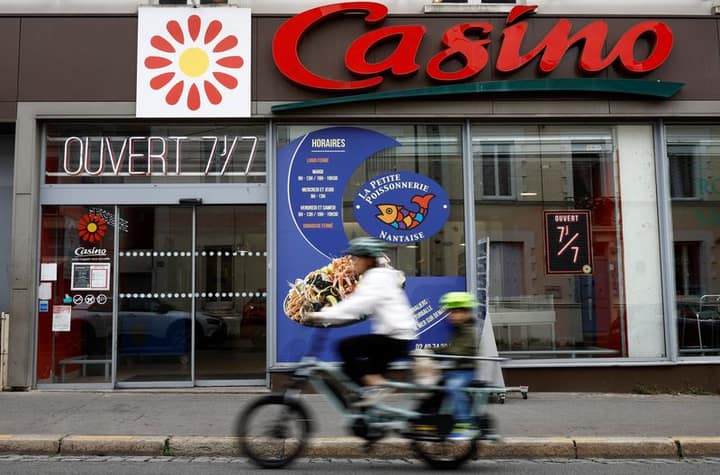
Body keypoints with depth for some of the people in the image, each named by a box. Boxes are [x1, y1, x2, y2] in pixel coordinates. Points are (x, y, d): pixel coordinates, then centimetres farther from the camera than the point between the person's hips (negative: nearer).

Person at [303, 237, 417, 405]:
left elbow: (356, 306, -24)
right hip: (394, 338, 10)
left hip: (396, 337, -10)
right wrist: (323, 314, 6)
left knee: (346, 347, -16)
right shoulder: (372, 277, 17)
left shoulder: (377, 278, -13)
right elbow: (353, 305, 15)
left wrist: (322, 315, -26)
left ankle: (376, 385, -14)